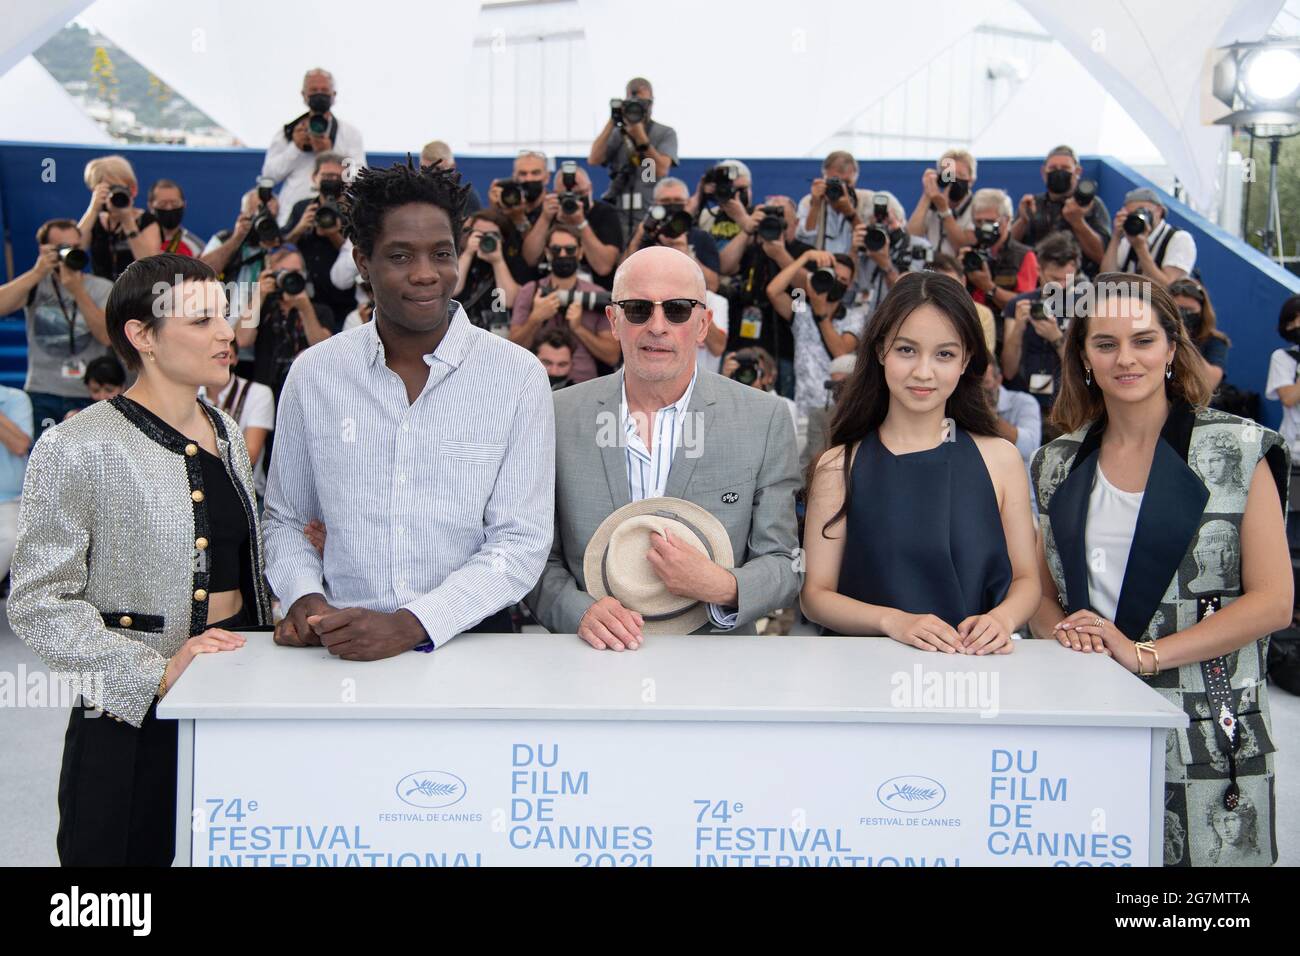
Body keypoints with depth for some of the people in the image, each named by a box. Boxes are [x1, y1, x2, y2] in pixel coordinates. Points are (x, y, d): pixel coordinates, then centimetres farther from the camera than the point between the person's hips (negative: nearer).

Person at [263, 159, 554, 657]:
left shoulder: (518, 376, -1)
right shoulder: (313, 372, 6)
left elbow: (522, 542, -5)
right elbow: (285, 521, 15)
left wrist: (410, 624, -16)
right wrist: (303, 597, -5)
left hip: (469, 637, 0)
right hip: (338, 649, 1)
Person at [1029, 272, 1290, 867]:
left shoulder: (1239, 451, -2)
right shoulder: (1059, 463, 10)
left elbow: (1273, 600, -7)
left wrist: (1145, 654, -15)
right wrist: (1062, 629, -7)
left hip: (1205, 735, -3)